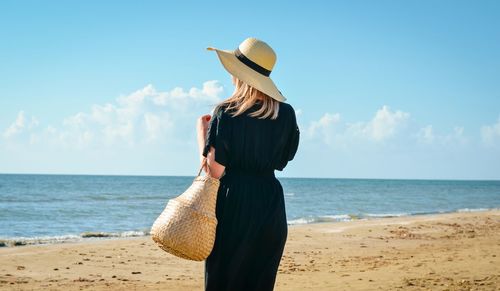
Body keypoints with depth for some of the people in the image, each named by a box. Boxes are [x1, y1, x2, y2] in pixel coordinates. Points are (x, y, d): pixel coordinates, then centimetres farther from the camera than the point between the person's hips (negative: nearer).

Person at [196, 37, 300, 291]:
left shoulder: (226, 113, -11)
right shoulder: (287, 113, 1)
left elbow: (215, 170, -12)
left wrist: (202, 128, 0)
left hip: (233, 205, -4)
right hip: (271, 206, 4)